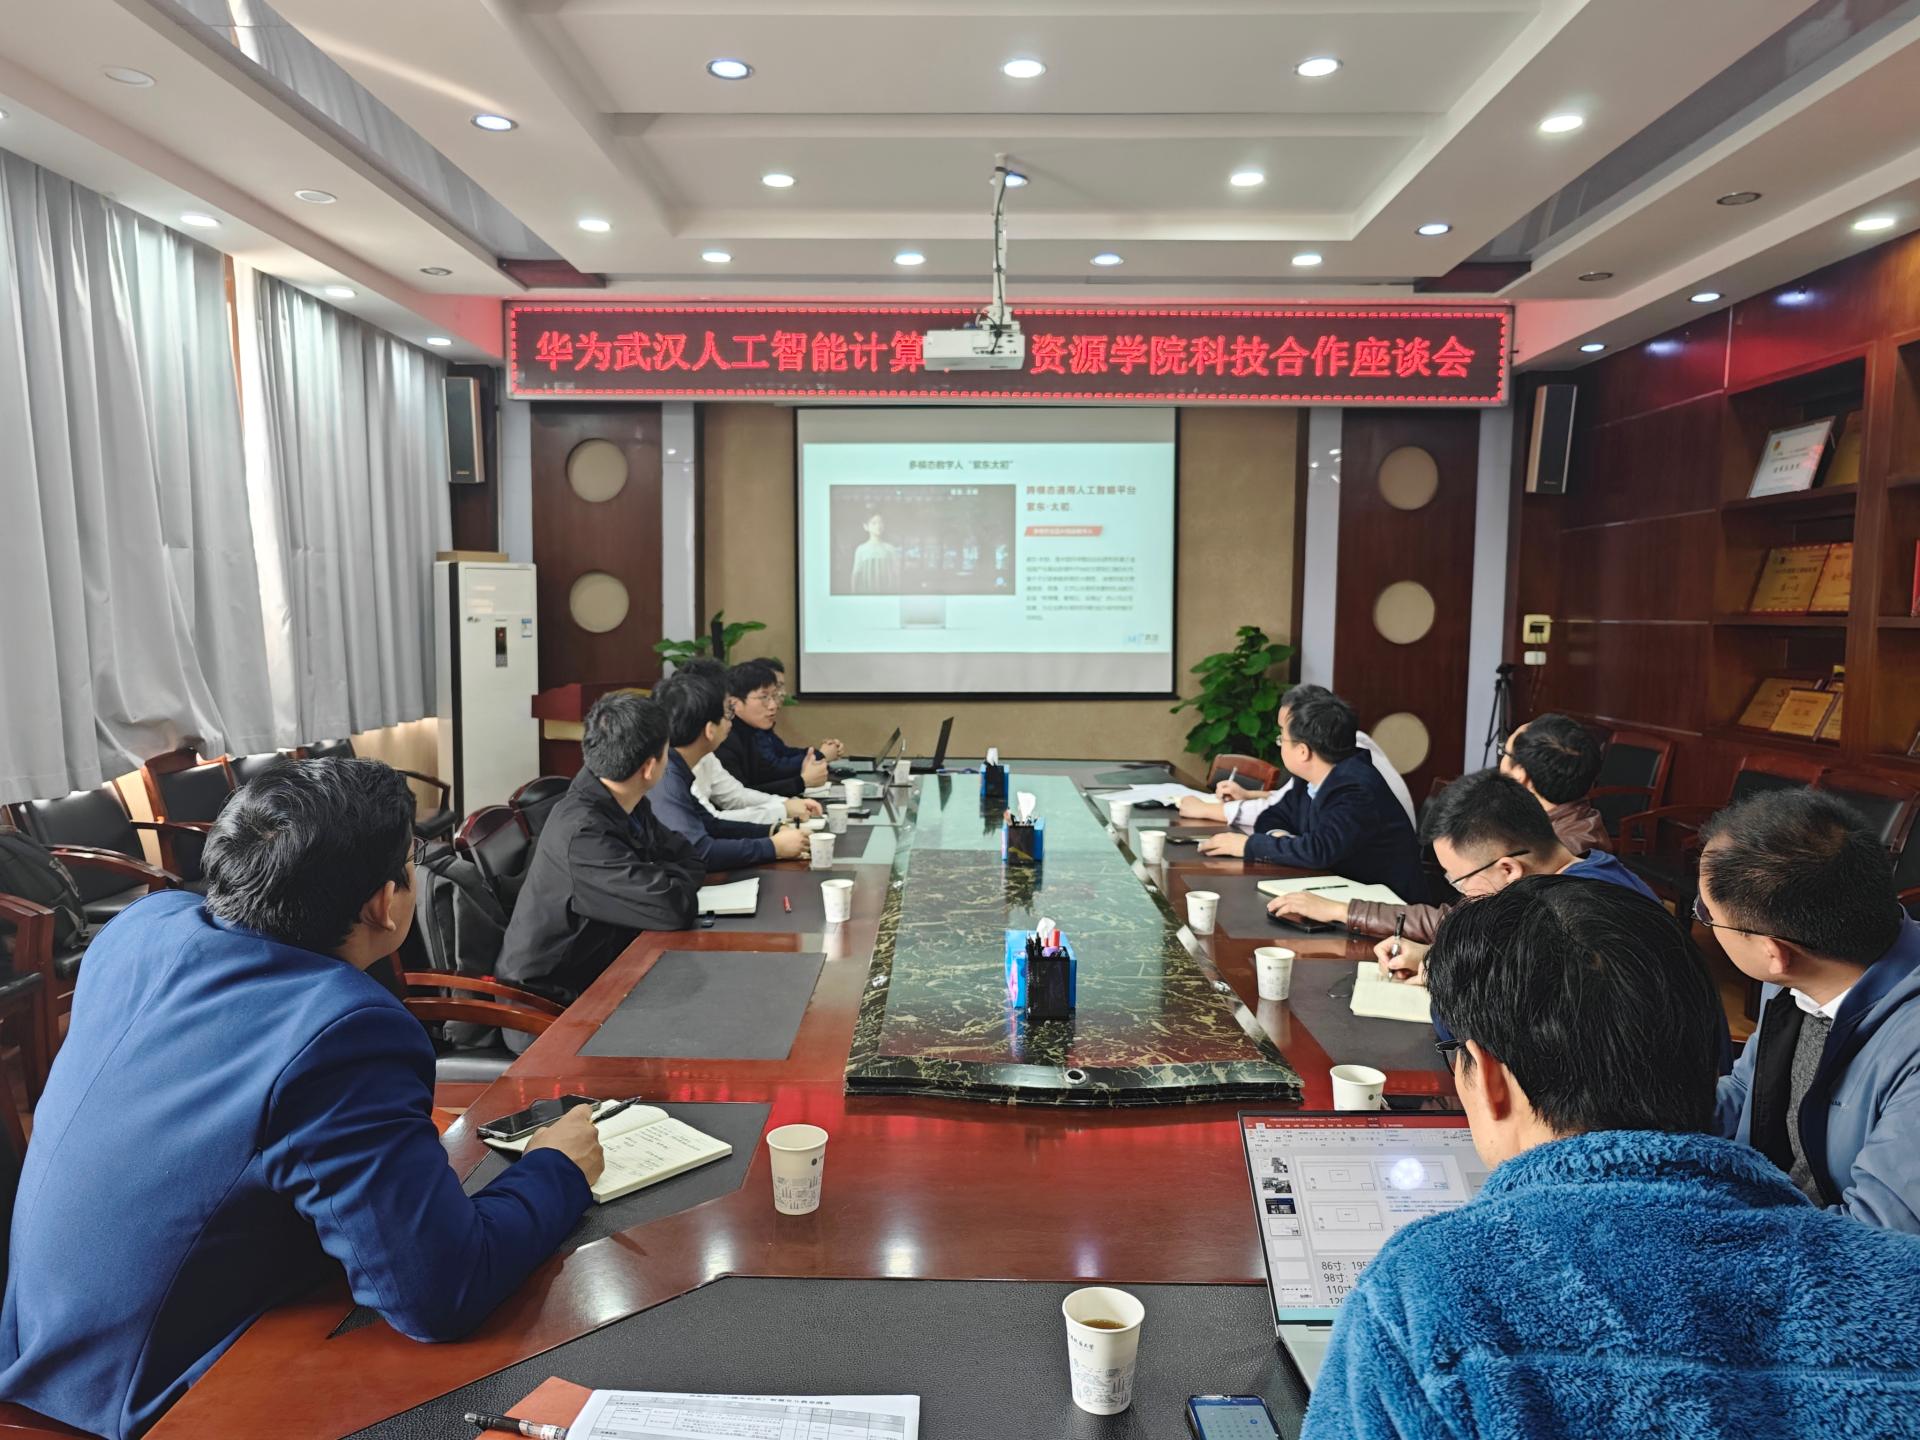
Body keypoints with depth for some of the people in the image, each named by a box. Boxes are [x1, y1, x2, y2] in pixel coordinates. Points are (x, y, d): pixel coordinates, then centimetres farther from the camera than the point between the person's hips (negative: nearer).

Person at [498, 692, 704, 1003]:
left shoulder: (626, 804, -2)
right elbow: (673, 908, -29)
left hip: (603, 967, 8)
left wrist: (658, 877, -15)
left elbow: (691, 863, 4)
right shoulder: (582, 833, -27)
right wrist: (673, 882, -9)